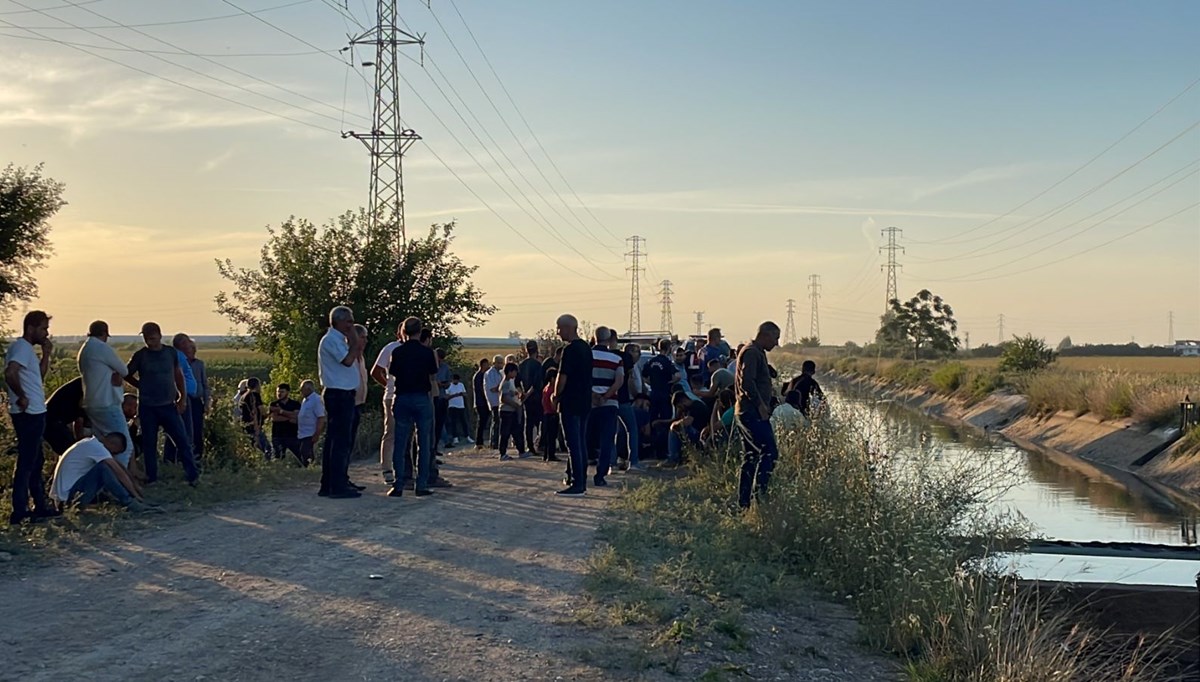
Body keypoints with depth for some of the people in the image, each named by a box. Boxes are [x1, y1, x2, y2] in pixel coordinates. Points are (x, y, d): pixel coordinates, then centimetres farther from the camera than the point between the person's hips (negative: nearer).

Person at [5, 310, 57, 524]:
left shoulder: (26, 348, 15)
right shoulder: (21, 347, -15)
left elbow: (39, 375, 22)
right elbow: (10, 373, -31)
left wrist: (46, 354, 10)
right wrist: (21, 396, -21)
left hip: (33, 413, 10)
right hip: (29, 414, -10)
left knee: (35, 461, 17)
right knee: (26, 462, -6)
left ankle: (40, 506, 25)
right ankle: (19, 512, -3)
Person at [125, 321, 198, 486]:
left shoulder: (171, 353, 3)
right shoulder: (140, 355, -3)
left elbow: (179, 376, 11)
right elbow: (126, 375, 9)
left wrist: (183, 397, 4)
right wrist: (143, 387, 4)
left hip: (168, 405, 1)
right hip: (147, 407, -1)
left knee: (182, 440, -4)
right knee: (149, 443, 5)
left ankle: (193, 475, 0)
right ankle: (151, 478, 14)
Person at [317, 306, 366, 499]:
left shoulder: (339, 339, 20)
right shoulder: (331, 340, -12)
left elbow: (349, 362, 21)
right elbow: (347, 360, -23)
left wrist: (357, 348, 10)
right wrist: (354, 343, -10)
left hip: (344, 394, 11)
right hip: (339, 394, -11)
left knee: (334, 440, 12)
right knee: (340, 441, -10)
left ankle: (329, 484, 17)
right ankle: (337, 486, -9)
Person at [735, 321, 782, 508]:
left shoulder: (757, 352, 21)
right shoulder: (751, 353, -13)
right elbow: (747, 383, -22)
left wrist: (768, 391, 18)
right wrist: (761, 405, -21)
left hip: (748, 413, 11)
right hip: (753, 413, -11)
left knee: (752, 456, 11)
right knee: (769, 452, -14)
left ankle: (744, 502, 12)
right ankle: (759, 494, -15)